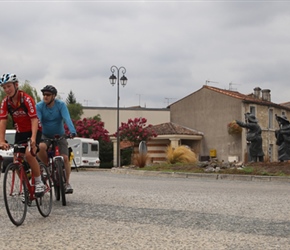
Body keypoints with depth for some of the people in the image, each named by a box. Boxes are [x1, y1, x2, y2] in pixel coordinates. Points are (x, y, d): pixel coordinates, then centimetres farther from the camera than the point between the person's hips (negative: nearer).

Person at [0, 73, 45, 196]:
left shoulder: (27, 99, -23)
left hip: (33, 130, -5)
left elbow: (34, 119, -28)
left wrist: (33, 138, -40)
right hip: (20, 132, 5)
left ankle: (39, 183, -13)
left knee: (29, 154, -27)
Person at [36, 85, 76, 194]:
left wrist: (72, 131, -43)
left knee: (65, 158, -14)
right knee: (40, 147, -32)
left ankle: (67, 183, 1)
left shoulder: (61, 105, -14)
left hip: (60, 135, 0)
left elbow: (67, 118, -27)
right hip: (45, 135, 0)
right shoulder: (39, 106, -12)